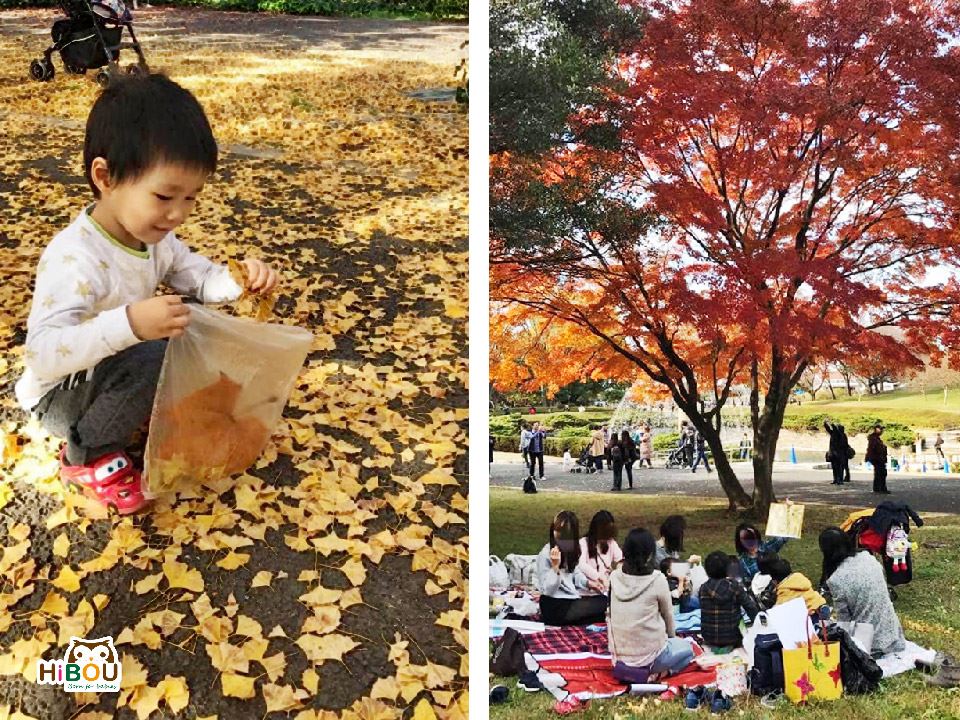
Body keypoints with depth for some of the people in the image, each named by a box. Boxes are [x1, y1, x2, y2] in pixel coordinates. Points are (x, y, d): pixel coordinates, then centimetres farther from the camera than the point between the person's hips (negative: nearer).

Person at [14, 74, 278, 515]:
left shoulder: (156, 238, -7)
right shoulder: (72, 259, -35)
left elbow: (197, 278, 4)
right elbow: (42, 353, -43)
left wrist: (240, 280, -20)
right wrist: (129, 323, -57)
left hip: (111, 374, 8)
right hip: (60, 395, -7)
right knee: (152, 356, -34)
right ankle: (86, 456, -10)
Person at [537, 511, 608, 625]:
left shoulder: (570, 549, 4)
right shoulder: (545, 555, -20)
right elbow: (548, 590, -22)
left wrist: (587, 583, 6)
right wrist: (555, 566, -33)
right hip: (555, 608, -9)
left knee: (605, 600, 9)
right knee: (601, 604, -9)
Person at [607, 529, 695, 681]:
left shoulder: (614, 577, -6)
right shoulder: (657, 580, -17)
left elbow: (610, 615, 6)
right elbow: (668, 615, -1)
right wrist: (671, 636, 22)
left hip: (619, 654, 5)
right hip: (648, 656, -5)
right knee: (686, 648, 26)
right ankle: (655, 672, 6)